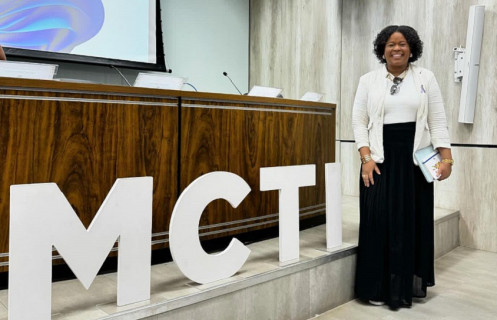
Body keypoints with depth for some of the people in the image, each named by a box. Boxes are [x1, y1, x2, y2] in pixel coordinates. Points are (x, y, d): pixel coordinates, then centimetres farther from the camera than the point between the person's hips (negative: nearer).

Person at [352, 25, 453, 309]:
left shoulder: (426, 78, 6)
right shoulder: (368, 80, 5)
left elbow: (438, 121, 4)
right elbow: (359, 121, 1)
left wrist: (446, 158, -5)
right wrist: (366, 158, -10)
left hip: (415, 159, 1)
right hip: (380, 160, 0)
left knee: (413, 220, 7)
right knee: (378, 221, -2)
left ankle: (408, 285, 22)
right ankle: (378, 288, 11)